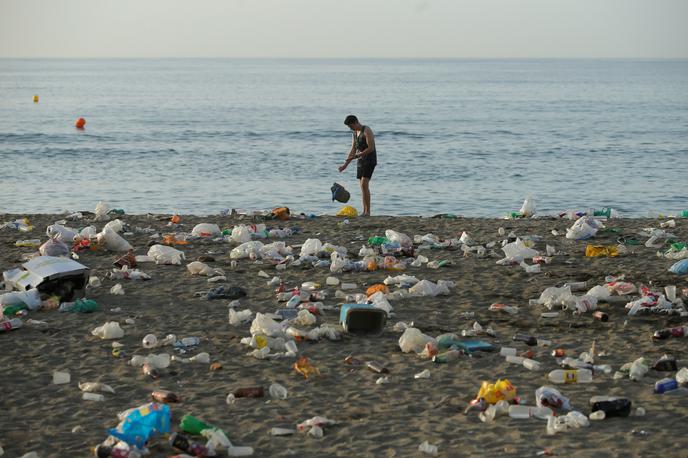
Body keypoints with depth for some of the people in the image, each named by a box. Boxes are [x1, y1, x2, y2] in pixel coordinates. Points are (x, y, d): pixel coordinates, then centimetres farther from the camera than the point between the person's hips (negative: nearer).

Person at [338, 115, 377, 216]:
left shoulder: (367, 131, -14)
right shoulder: (355, 133, 13)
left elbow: (371, 148, -21)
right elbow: (353, 150, 17)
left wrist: (357, 156, -21)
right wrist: (345, 164, 11)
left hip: (370, 161, -9)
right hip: (361, 161, 9)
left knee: (364, 185, -17)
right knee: (363, 186, 6)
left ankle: (367, 212, -18)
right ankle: (364, 212, 8)